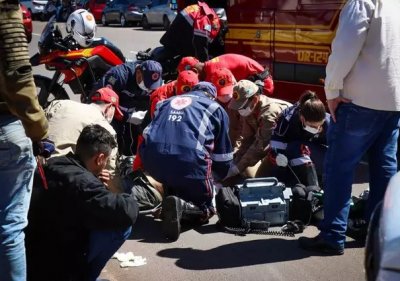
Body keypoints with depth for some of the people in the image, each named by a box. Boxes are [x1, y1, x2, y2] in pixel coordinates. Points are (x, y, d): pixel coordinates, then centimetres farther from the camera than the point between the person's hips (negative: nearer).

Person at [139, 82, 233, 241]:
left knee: (171, 178, 37)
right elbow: (223, 151, 24)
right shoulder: (216, 108, 21)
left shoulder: (168, 102, 31)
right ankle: (182, 206, -13)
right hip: (189, 160, -4)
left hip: (152, 160, 4)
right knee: (205, 207, 17)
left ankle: (172, 197, 8)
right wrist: (219, 176, 44)